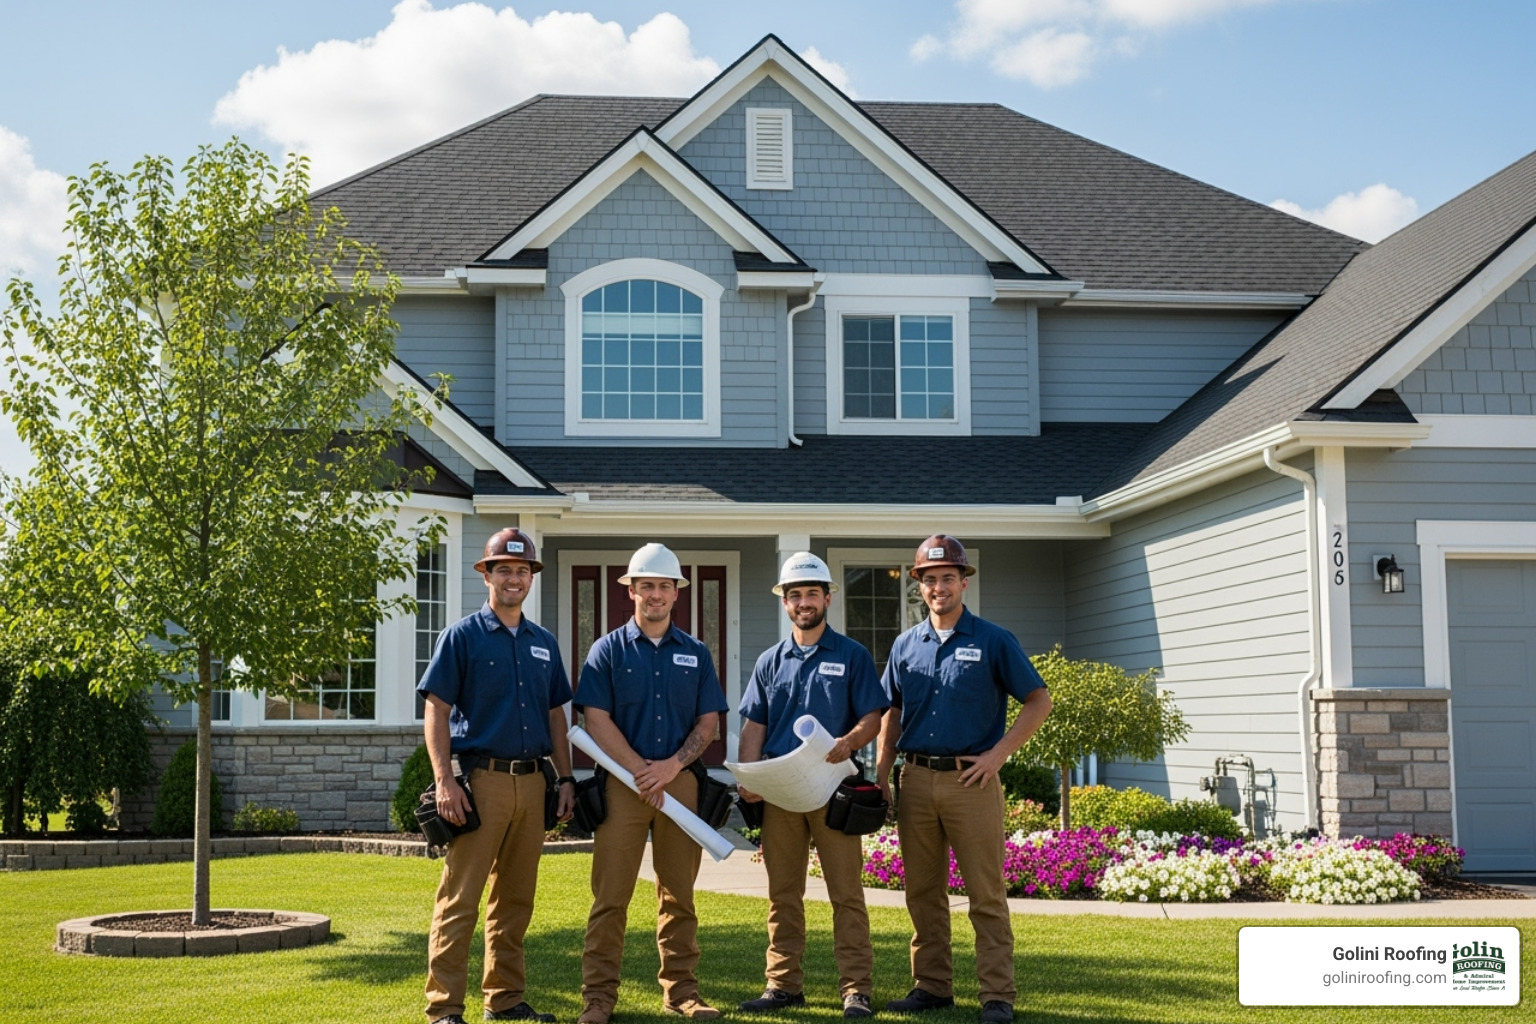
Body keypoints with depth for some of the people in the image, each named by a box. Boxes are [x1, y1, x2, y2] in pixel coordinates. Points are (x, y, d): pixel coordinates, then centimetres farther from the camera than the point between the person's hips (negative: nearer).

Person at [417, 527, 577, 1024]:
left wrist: (566, 779, 11)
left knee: (516, 899, 11)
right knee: (460, 898, -7)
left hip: (531, 783, 5)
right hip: (480, 779, -5)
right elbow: (436, 712, -6)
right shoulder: (462, 636, -1)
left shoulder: (544, 643, 15)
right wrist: (445, 781, -15)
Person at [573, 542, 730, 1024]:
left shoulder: (695, 654, 11)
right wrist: (642, 772, -12)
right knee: (610, 895, -3)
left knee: (678, 894, 7)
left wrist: (671, 766, -8)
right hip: (622, 782, -2)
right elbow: (597, 720, -4)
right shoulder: (608, 650, 3)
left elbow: (709, 721, 7)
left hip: (681, 781, 2)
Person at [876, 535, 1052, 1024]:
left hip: (971, 780, -4)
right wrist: (881, 776, 9)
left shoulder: (993, 641, -1)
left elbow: (1039, 702, 0)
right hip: (917, 781, 4)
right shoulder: (906, 645, 11)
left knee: (987, 895, -3)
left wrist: (998, 754, -9)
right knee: (923, 892, 10)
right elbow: (892, 713, 18)